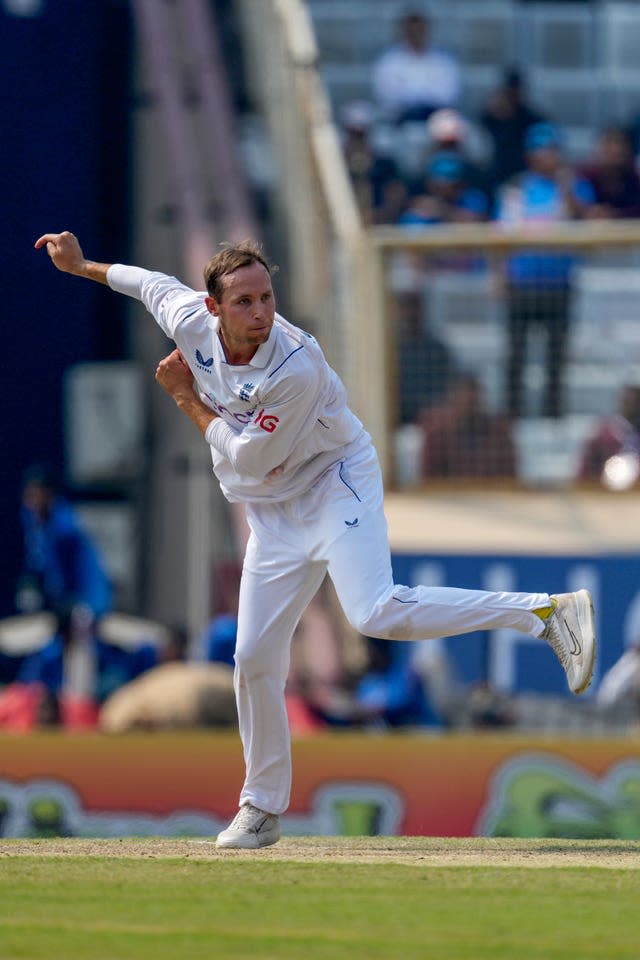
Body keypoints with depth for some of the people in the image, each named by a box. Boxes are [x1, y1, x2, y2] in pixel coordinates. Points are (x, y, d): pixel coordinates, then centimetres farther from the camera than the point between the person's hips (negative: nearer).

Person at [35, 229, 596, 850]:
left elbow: (248, 459, -22)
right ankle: (262, 808, 21)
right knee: (254, 658, 5)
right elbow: (154, 283, 13)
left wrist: (186, 399, -14)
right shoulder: (191, 322, -11)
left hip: (336, 487, -7)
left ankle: (546, 613, -26)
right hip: (274, 515, 7)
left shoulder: (298, 367, -30)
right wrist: (81, 265, 22)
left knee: (376, 614, -30)